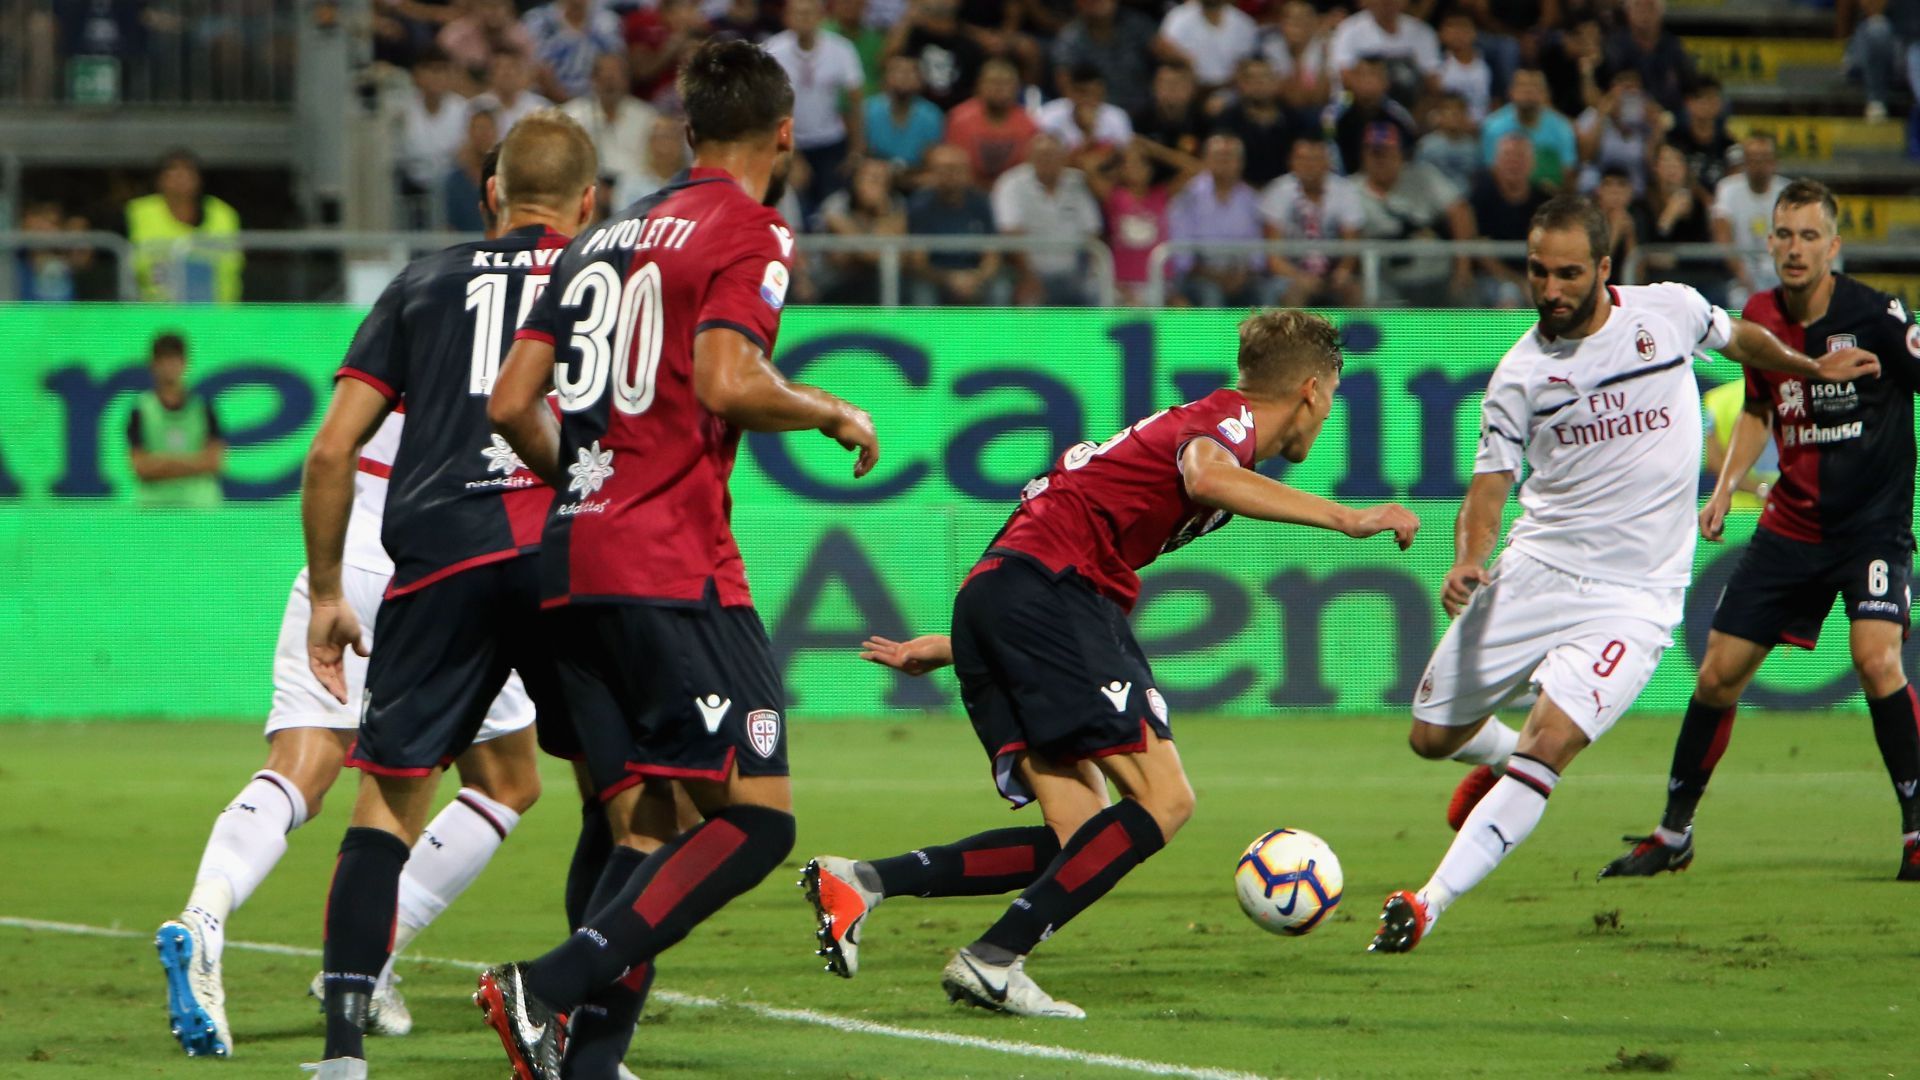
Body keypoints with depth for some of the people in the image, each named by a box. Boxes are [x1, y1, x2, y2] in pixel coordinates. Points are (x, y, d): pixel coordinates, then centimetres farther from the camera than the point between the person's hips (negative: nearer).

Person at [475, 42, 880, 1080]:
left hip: (569, 565, 8)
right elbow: (727, 382, -18)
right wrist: (831, 412, -1)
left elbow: (510, 405, 17)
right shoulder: (749, 229, -2)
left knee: (644, 829, 9)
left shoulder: (605, 237, 20)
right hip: (673, 566, -8)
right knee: (755, 816, -7)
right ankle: (553, 987, -21)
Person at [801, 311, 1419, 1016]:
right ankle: (993, 960, -19)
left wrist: (946, 649, 35)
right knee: (1163, 798, -12)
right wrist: (1344, 518, -21)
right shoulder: (1230, 415, 3)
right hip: (1048, 588, -9)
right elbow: (1207, 477, -23)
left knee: (1079, 842, 3)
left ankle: (859, 881, -5)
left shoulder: (1196, 423, 31)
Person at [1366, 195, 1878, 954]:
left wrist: (1813, 369, 30)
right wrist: (1467, 562, -22)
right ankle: (1500, 755, 46)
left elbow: (1739, 339, 21)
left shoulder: (1669, 311, -2)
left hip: (1634, 597, -2)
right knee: (1433, 737, 9)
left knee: (1548, 745, -21)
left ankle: (1430, 903, -22)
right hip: (1534, 574, 2)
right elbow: (1489, 486, -3)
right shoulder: (1521, 373, -2)